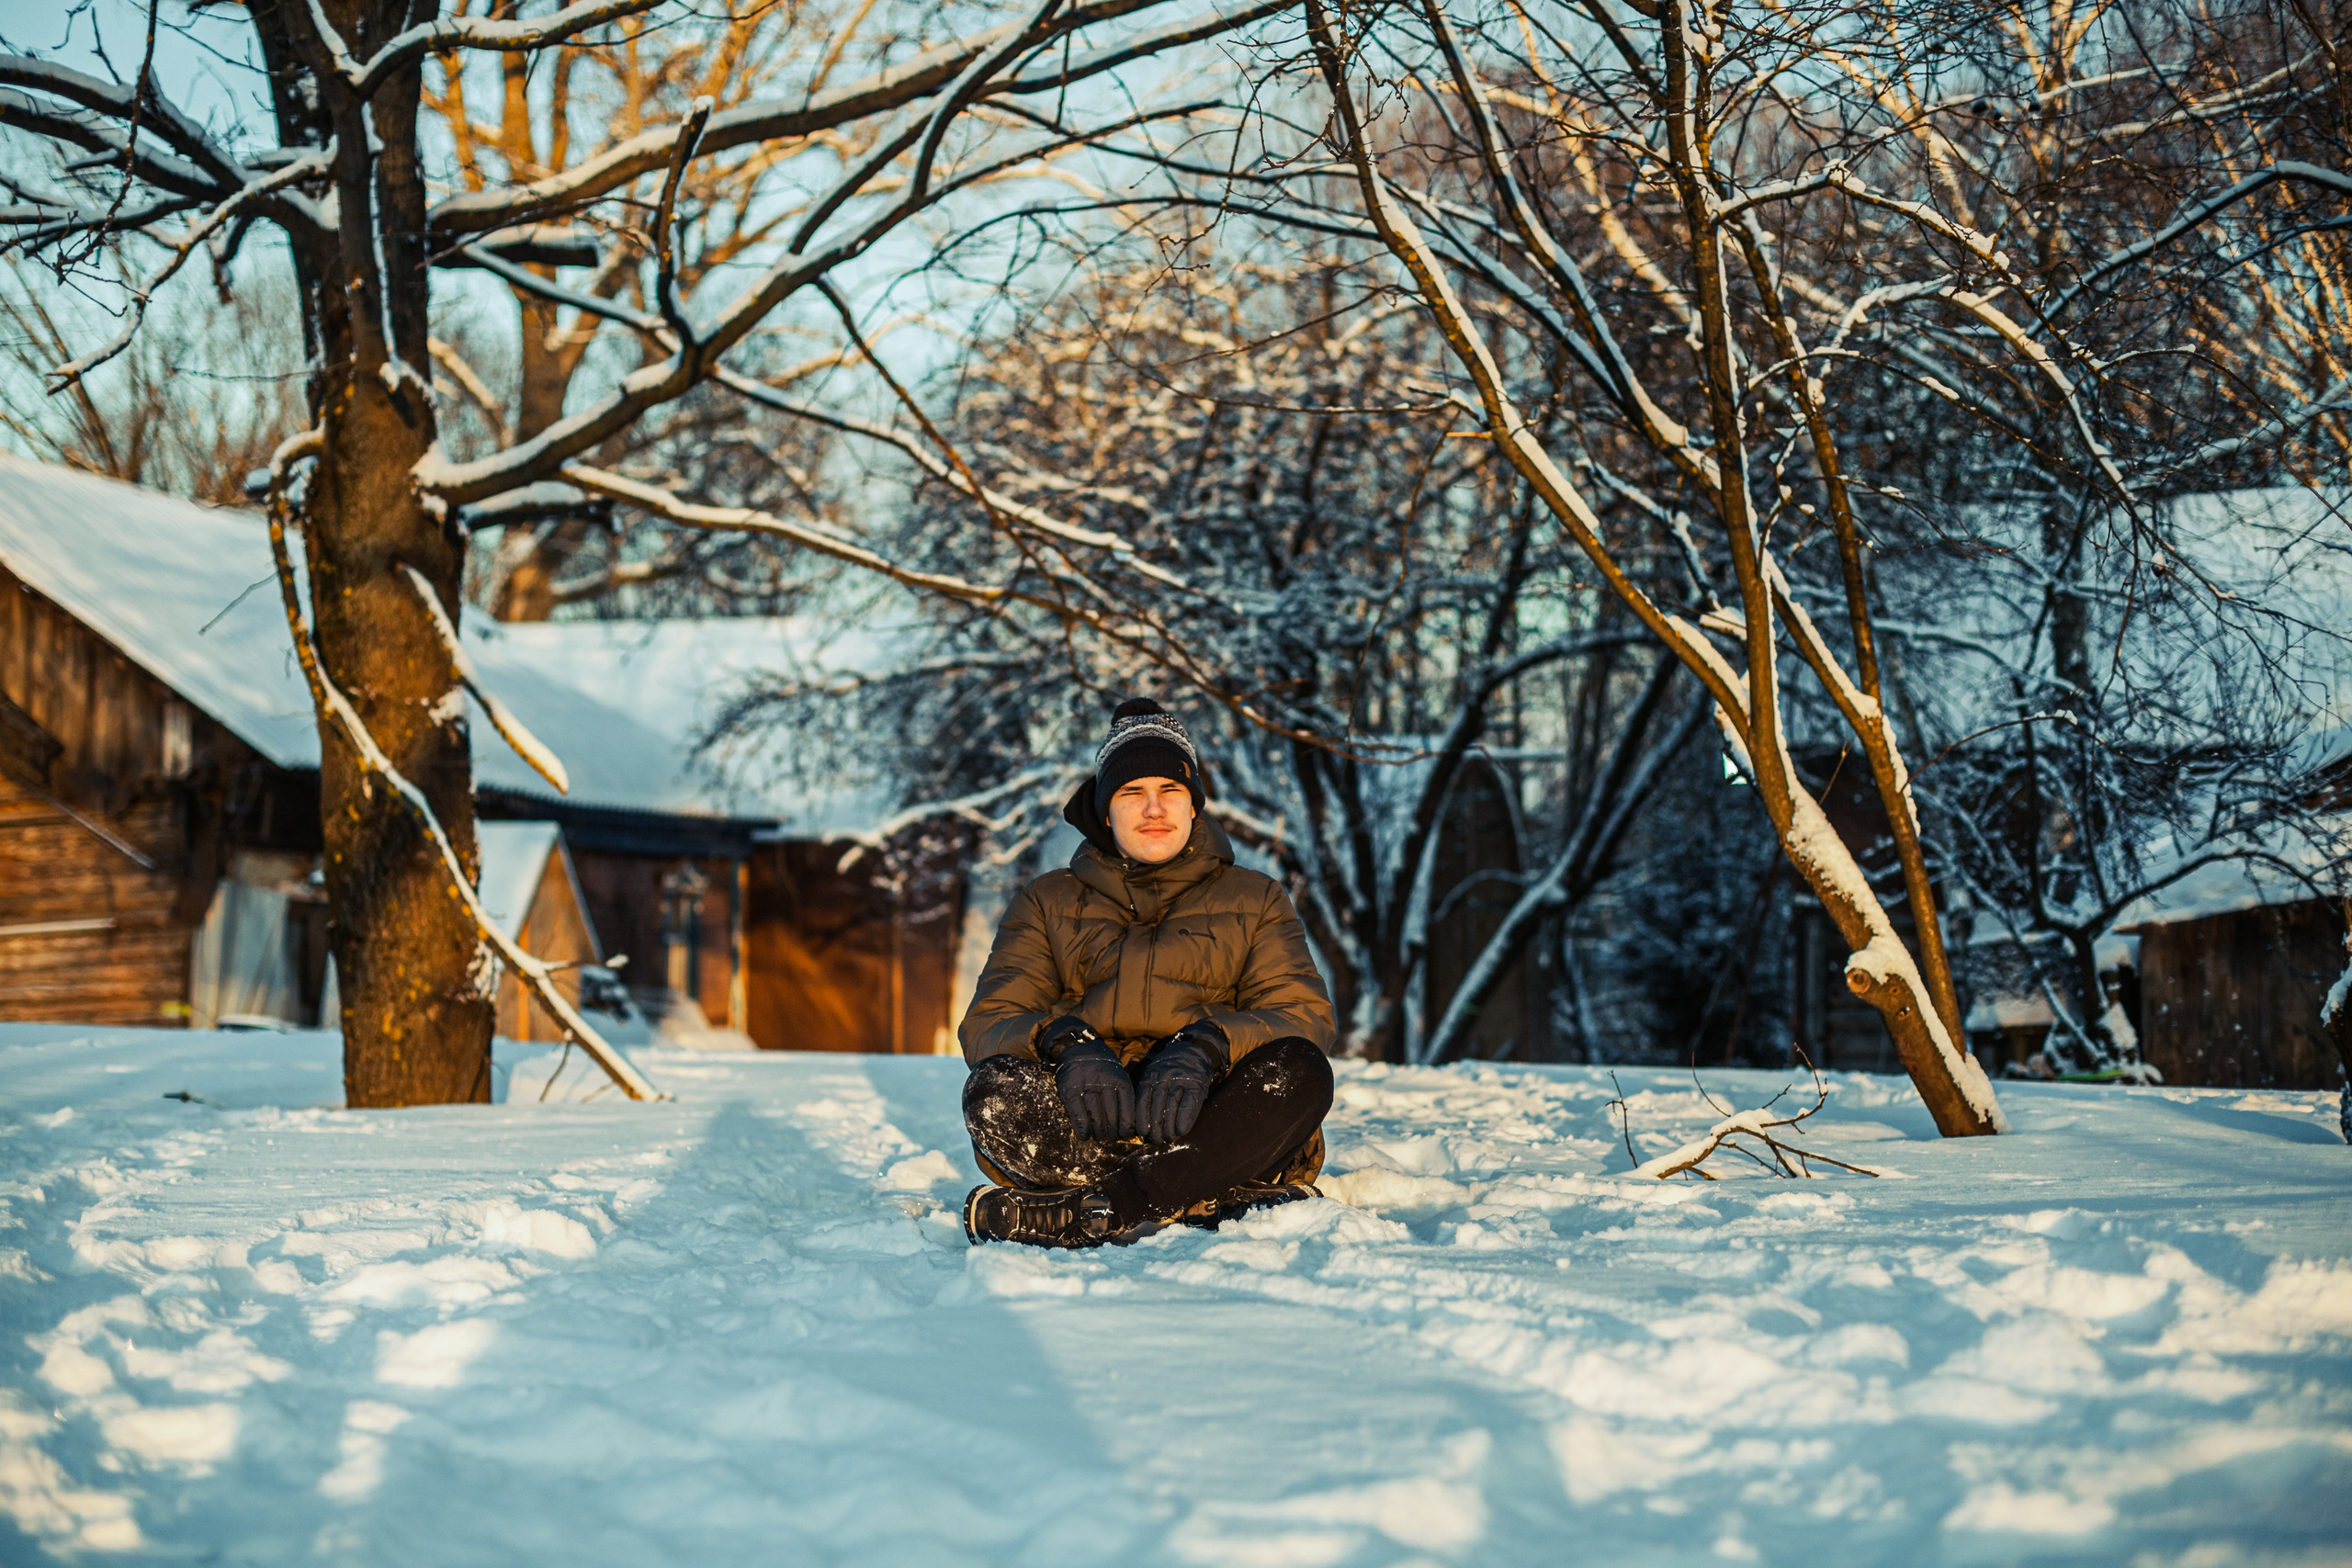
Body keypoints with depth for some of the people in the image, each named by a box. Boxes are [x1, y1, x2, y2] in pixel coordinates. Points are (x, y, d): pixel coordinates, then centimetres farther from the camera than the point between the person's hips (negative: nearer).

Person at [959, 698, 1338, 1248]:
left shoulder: (1255, 899, 18)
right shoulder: (1048, 903, 19)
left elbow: (1305, 1017, 2)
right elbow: (989, 1022, 6)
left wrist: (1203, 1049, -20)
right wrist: (1068, 1045, -19)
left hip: (1207, 1121, 0)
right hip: (1087, 1119, 0)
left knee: (1299, 1072, -31)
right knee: (994, 1087, -31)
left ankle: (1075, 1213, -38)